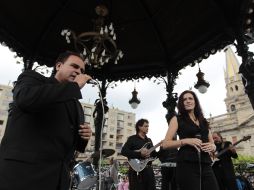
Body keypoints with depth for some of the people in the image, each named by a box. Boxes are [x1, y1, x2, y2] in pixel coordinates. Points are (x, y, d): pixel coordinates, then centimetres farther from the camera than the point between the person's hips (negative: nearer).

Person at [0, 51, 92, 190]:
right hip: (22, 175, -6)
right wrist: (75, 85, -14)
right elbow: (25, 98, -24)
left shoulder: (76, 104, 17)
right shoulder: (32, 77, 1)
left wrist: (83, 138, 0)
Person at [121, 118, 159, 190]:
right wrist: (140, 154, -23)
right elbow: (123, 151, -16)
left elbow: (154, 154, 16)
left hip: (148, 169, 6)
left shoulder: (149, 140, 16)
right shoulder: (132, 139, -4)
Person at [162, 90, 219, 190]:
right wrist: (186, 141, -16)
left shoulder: (203, 121, 17)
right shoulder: (177, 119, 4)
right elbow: (165, 144, -3)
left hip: (205, 165, 5)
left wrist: (212, 146, -1)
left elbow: (212, 144, 22)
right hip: (187, 165, -4)